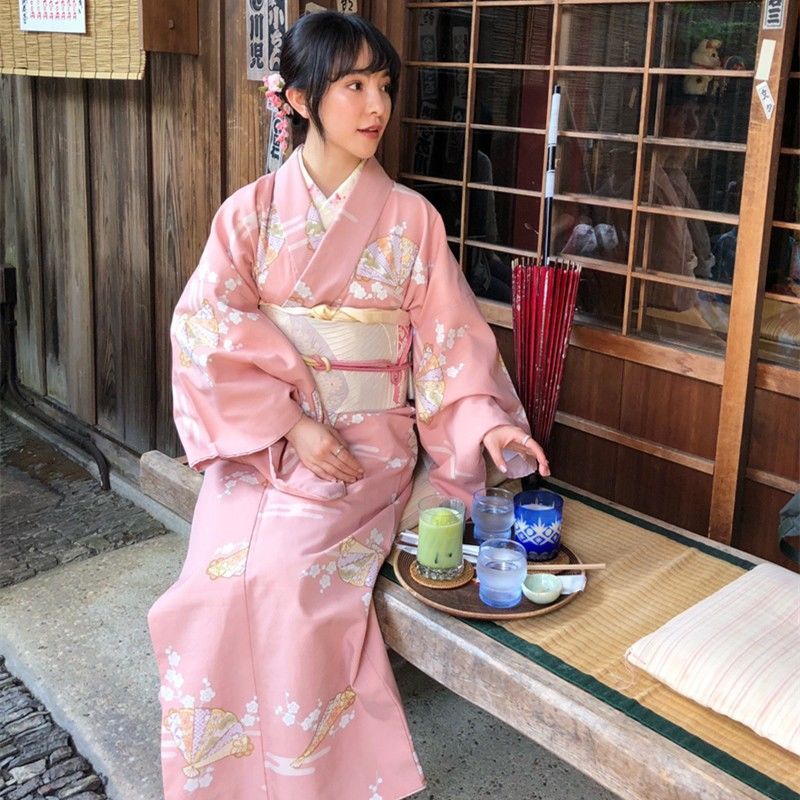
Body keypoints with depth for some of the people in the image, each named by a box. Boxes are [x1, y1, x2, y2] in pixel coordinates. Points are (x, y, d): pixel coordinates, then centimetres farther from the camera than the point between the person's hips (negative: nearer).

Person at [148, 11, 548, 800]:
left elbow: (449, 336, 1)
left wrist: (490, 421, -16)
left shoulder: (409, 217, 3)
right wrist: (291, 425, -16)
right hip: (260, 436, 1)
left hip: (367, 439, -1)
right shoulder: (252, 210, 2)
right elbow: (206, 327, -7)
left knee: (285, 574, -25)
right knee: (221, 575, -20)